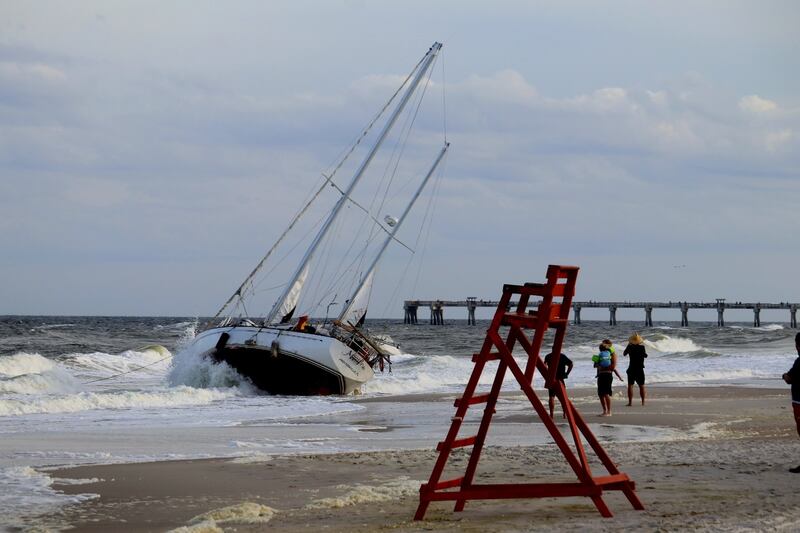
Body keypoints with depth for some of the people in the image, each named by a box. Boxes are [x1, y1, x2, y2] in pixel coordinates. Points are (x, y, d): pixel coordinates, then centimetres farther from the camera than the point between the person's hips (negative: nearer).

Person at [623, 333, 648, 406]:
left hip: (631, 369, -1)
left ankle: (630, 402, -6)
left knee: (630, 385, 1)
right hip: (640, 369, 1)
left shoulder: (630, 347, -8)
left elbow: (624, 354, 10)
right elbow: (645, 355, 9)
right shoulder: (642, 347, -8)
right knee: (641, 386, 10)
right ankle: (643, 401, 9)